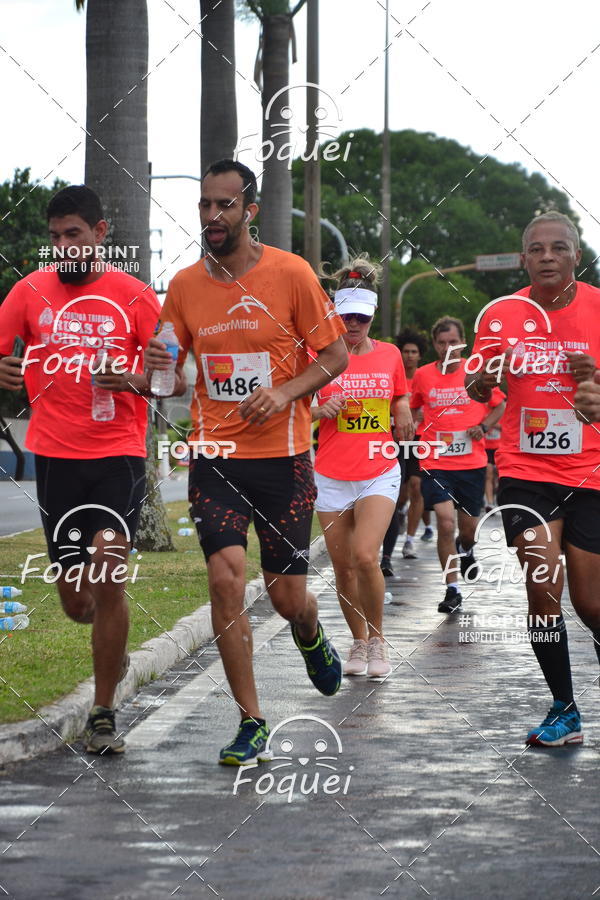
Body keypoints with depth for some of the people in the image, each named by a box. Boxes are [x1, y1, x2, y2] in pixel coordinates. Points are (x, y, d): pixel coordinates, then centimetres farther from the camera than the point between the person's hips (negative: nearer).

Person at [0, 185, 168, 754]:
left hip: (119, 454, -2)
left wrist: (133, 381, -19)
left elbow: (176, 380, 2)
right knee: (76, 604, 7)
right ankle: (114, 646, 45)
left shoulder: (134, 296, 0)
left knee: (107, 572, -17)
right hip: (55, 455, 2)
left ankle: (102, 716, -3)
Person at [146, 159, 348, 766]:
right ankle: (251, 726, -2)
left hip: (283, 456, -2)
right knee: (225, 577, -14)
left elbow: (335, 355, -1)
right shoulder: (185, 285, 3)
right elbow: (170, 370, 12)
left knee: (287, 595, 4)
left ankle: (311, 637, 44)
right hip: (215, 458, 2)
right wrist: (157, 369, -12)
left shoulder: (290, 273, -6)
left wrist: (285, 393, -18)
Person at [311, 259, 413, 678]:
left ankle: (378, 638, 2)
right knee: (343, 566, 4)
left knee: (365, 556, -18)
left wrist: (403, 415, -1)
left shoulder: (390, 354, 5)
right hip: (332, 478, 1)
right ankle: (359, 642, 23)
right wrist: (320, 410, -15)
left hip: (379, 474, -1)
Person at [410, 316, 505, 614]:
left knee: (468, 527, 10)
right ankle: (452, 591, -7)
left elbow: (499, 405, 12)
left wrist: (483, 426, -5)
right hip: (436, 463, -1)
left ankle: (465, 549, 49)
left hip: (472, 462, 1)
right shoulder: (422, 375, 1)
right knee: (445, 522, -16)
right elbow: (410, 409, 18)